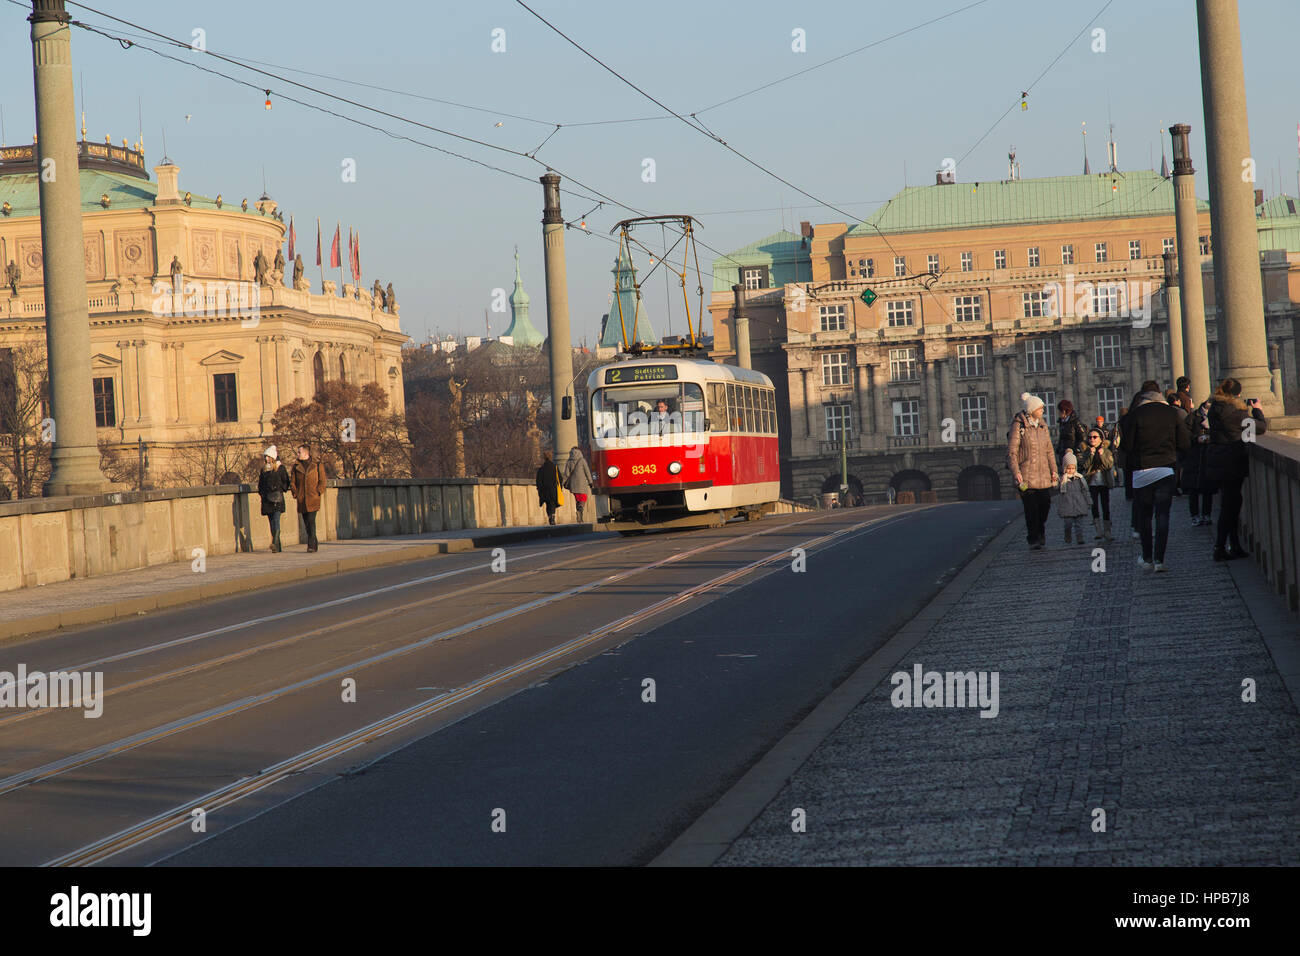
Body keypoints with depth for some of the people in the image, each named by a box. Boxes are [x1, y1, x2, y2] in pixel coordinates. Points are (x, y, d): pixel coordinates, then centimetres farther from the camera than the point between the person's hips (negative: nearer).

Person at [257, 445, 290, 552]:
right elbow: (260, 483, 23)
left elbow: (286, 482, 4)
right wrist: (261, 493, 9)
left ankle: (275, 543, -28)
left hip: (277, 499, -5)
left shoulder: (280, 468, 2)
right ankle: (277, 547, 9)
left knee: (276, 520, -18)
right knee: (272, 522, 5)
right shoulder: (264, 469, 15)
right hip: (267, 499, 5)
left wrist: (279, 490, -5)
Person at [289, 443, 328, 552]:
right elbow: (293, 481, 13)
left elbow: (322, 480, 3)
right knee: (306, 522, 7)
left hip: (313, 498, -4)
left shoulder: (317, 464, 2)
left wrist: (320, 493, -6)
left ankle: (311, 545, -14)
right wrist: (295, 494, 2)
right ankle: (315, 543, 20)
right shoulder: (296, 466, 11)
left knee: (311, 520, -13)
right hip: (301, 499, 4)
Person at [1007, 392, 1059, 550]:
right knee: (1031, 508, -6)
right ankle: (1033, 540, 4)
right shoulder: (1018, 425, -8)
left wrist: (1053, 470, 10)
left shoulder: (1042, 425, 10)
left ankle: (1040, 535, 25)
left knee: (1045, 504, 4)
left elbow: (1049, 450, 16)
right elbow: (1011, 452, -9)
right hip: (1026, 475, -6)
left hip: (1043, 474, 6)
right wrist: (1016, 473, -18)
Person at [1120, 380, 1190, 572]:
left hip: (1141, 471, -1)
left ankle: (1147, 559, 14)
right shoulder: (1173, 413, 0)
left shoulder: (1135, 415, -6)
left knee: (1144, 516, 10)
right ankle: (1159, 559, -3)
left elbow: (1127, 445, -7)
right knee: (1163, 515, 3)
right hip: (1166, 469, 1)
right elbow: (1184, 444, 2)